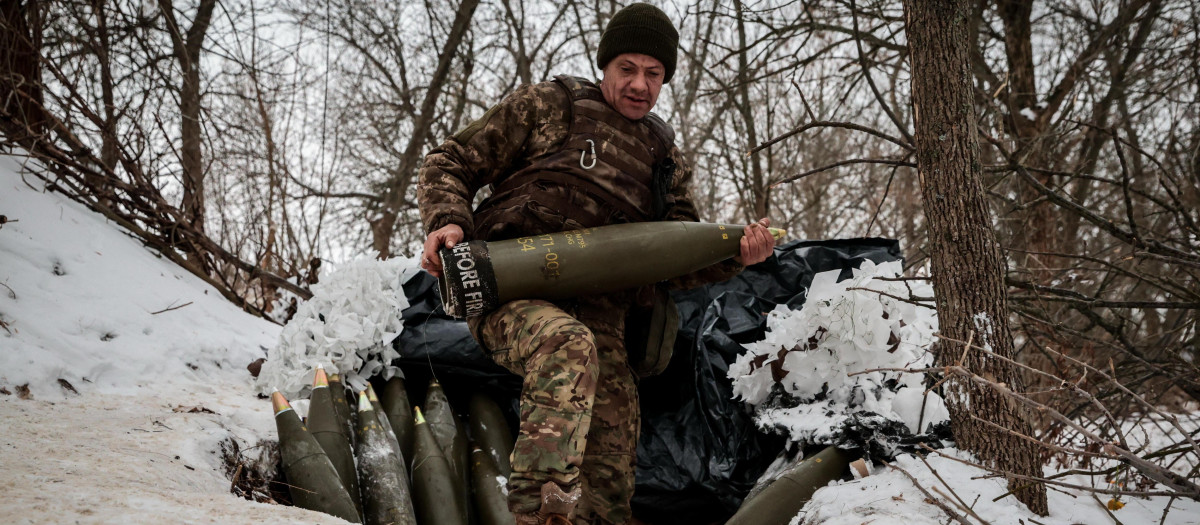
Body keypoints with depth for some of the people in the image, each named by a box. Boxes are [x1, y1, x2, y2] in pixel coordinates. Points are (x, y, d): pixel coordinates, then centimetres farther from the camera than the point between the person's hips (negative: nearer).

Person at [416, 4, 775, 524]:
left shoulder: (667, 161, 24)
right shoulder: (547, 106, 12)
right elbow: (450, 164, 11)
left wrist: (736, 254, 3)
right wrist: (446, 221, -10)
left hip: (595, 314, 5)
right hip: (509, 291, -4)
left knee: (609, 483, -5)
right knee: (567, 345, -39)